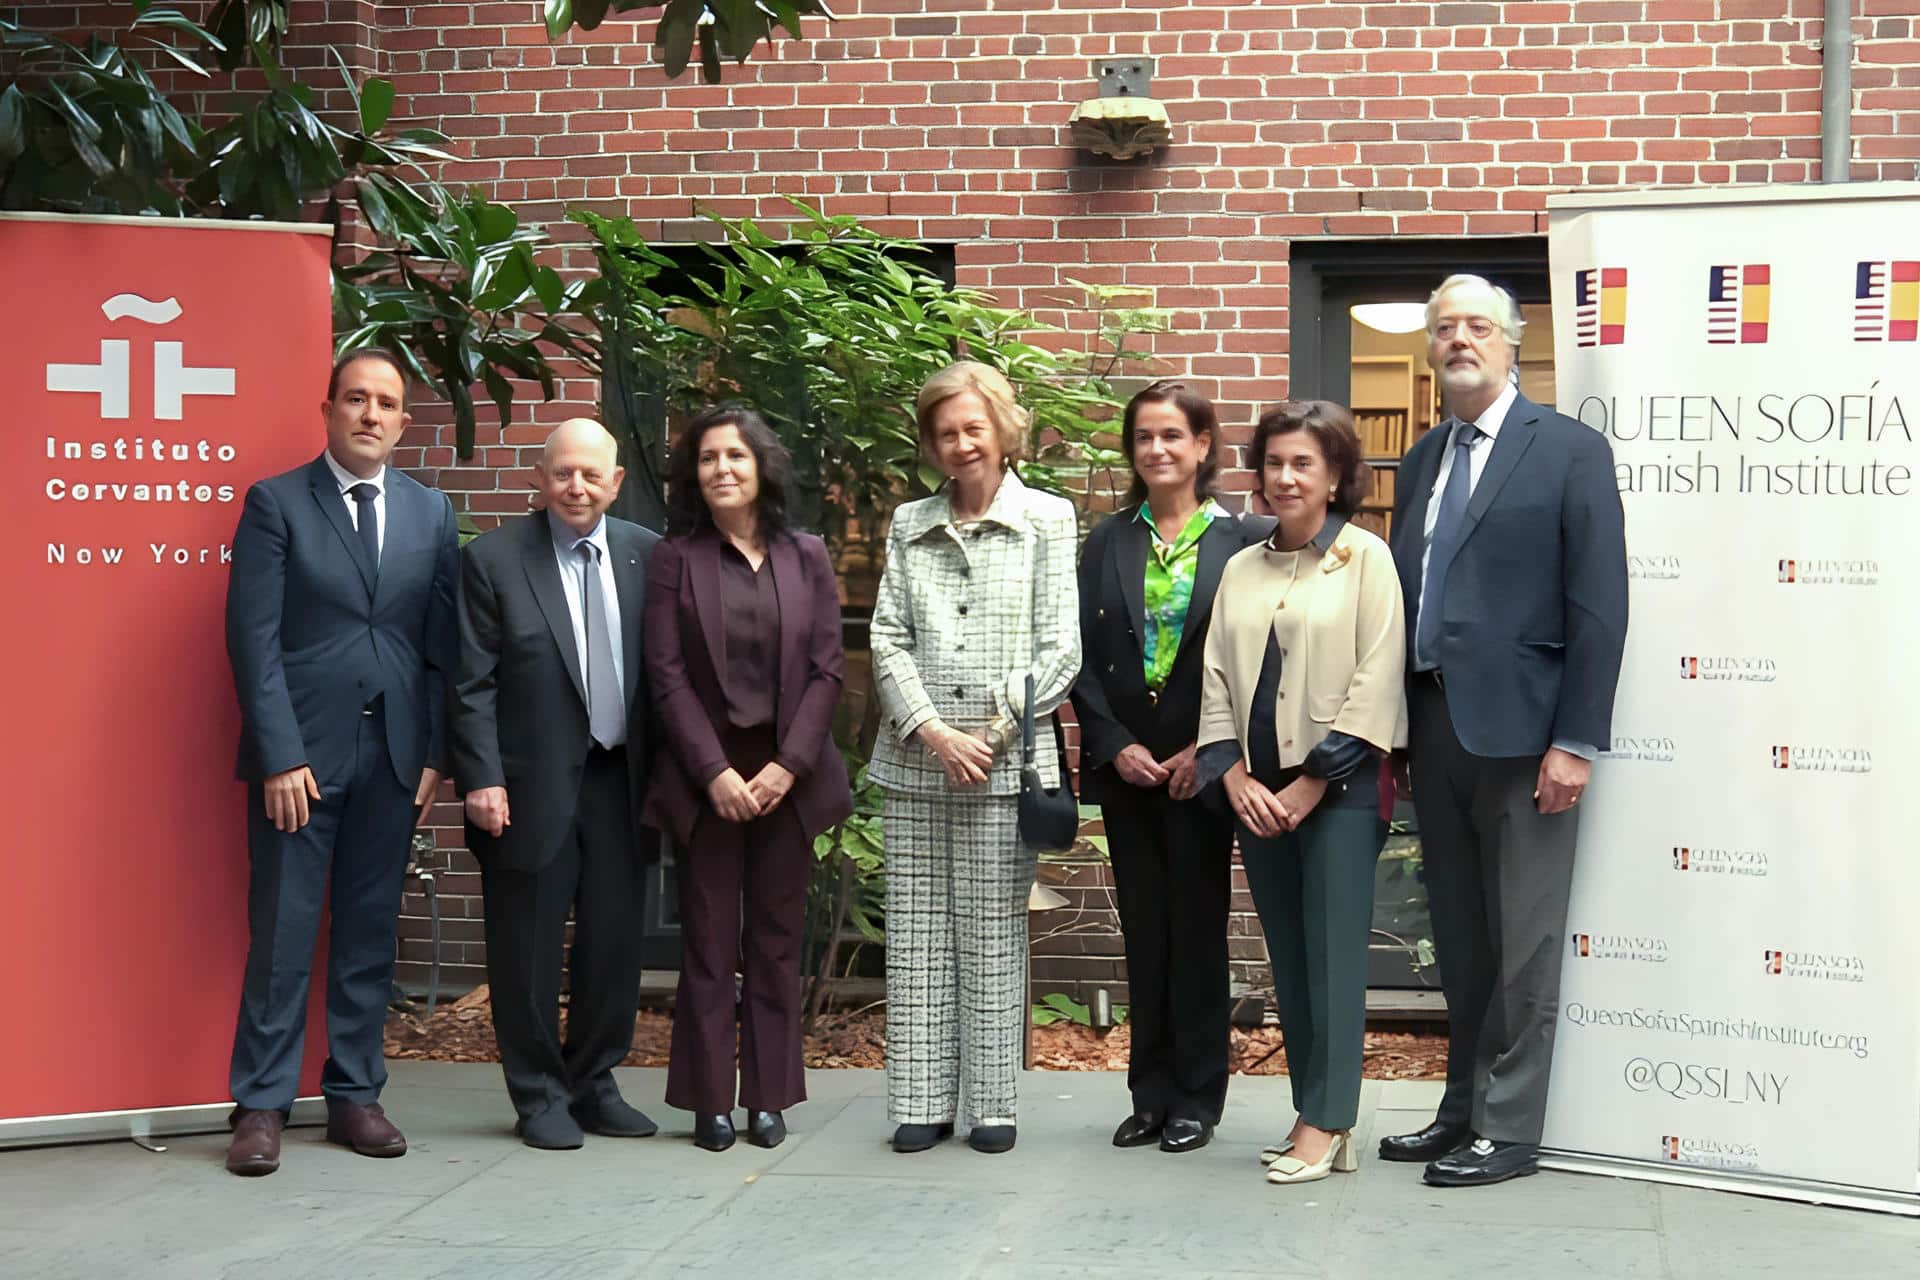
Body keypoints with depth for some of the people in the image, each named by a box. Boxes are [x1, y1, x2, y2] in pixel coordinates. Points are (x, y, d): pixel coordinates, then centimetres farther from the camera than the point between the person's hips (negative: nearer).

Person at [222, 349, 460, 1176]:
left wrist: (434, 752, 2)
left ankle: (354, 1095, 16)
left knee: (370, 932, 8)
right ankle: (261, 1105, 8)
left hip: (393, 754, 3)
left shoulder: (431, 513, 10)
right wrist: (280, 756, -13)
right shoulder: (276, 504, -1)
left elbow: (441, 642, 9)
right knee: (282, 932, 0)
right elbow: (254, 640, -6)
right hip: (300, 751, -3)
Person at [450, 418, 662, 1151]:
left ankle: (593, 1085, 25)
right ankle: (540, 1097, 18)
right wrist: (481, 778, -12)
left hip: (620, 782, 3)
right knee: (529, 954, 4)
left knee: (615, 946, 10)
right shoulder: (493, 559, -3)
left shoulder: (647, 555, 5)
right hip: (532, 788, -3)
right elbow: (472, 683, -5)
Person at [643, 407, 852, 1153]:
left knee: (777, 942, 6)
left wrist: (787, 766, -9)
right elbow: (667, 674, -3)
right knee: (709, 943, 2)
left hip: (788, 774, 1)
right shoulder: (675, 558, 2)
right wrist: (716, 771, -11)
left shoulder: (806, 557, 6)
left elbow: (826, 671, 2)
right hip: (705, 774, -1)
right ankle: (710, 1103, 8)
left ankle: (769, 1099, 12)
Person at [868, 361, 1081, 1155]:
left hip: (1004, 764, -3)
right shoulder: (910, 525, 12)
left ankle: (991, 1104, 9)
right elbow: (888, 640, 6)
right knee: (915, 938, 4)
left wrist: (996, 732, -9)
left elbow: (1059, 649, -1)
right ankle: (921, 1103, 10)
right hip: (914, 763, 3)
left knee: (993, 939, 1)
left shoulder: (1047, 520, 5)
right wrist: (932, 732, -8)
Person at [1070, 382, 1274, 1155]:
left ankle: (1197, 1098, 13)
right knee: (1143, 932, 9)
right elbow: (1083, 654, 5)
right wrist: (1114, 745, -6)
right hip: (1125, 764, 3)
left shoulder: (1243, 539, -2)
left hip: (1201, 765, -3)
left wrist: (1207, 752, -11)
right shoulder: (1108, 542, 8)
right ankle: (1152, 1095, 17)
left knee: (1197, 931, 3)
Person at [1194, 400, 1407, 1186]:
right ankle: (1316, 1117, 15)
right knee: (1288, 961, 8)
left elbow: (1374, 684, -8)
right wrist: (1236, 778, -3)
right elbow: (1216, 682, 11)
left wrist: (1312, 785, -12)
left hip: (1338, 789, -5)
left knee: (1334, 956, -6)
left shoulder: (1365, 558, -2)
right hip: (1256, 792, 5)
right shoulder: (1240, 569, 13)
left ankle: (1326, 1125, -2)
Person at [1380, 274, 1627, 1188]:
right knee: (1459, 937, 14)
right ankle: (1464, 1107, 24)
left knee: (1521, 941, 1)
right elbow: (1405, 594, 13)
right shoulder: (1423, 460, 14)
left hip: (1519, 728, -6)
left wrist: (1576, 741, -14)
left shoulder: (1570, 451, -3)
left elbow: (1598, 605, -8)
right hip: (1433, 725, 6)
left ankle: (1509, 1130, 10)